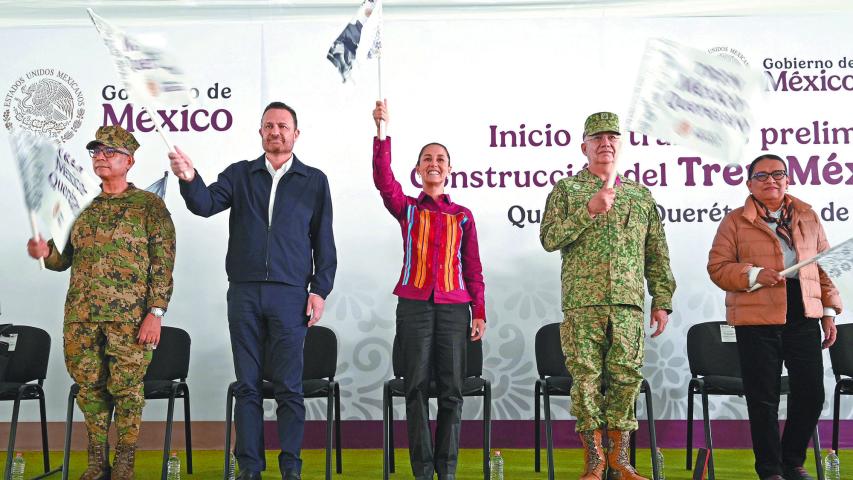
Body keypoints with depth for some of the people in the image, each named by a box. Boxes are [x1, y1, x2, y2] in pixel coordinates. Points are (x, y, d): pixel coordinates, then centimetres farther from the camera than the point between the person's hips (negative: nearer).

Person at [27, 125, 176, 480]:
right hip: (81, 315, 5)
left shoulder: (150, 205, 0)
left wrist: (155, 312, -14)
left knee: (126, 387, 0)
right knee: (90, 387, 8)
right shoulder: (83, 207, 15)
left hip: (129, 315, -5)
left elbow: (163, 263, -6)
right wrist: (46, 253, -5)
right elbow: (66, 259, 18)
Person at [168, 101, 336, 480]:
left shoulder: (314, 181, 8)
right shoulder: (239, 174, 12)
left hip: (290, 294, -2)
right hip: (243, 292, 2)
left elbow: (324, 241, 7)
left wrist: (320, 289, 0)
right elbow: (206, 204, -4)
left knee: (288, 385, 0)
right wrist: (189, 179, -24)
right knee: (247, 384, 6)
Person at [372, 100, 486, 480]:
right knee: (417, 388, 0)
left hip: (454, 306, 1)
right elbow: (383, 179, -10)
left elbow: (473, 268, 10)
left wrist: (479, 312, 4)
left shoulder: (462, 216, 11)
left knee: (451, 390, 1)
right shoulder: (407, 209, 8)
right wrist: (382, 131, -19)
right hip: (414, 304, -1)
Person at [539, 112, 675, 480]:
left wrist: (662, 300, 11)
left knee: (626, 376, -1)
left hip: (629, 302, 2)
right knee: (586, 377, -4)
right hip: (582, 301, -2)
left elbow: (657, 254, 17)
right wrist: (588, 210, -11)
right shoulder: (567, 190, 9)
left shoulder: (641, 195, 18)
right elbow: (549, 239, -3)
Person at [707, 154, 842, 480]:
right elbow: (717, 267, -2)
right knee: (763, 398, 2)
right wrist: (754, 275, -17)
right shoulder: (735, 221, 2)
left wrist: (829, 309, 9)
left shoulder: (808, 217, 13)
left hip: (804, 318, 3)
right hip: (757, 319, -3)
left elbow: (823, 266, 15)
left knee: (811, 392, 5)